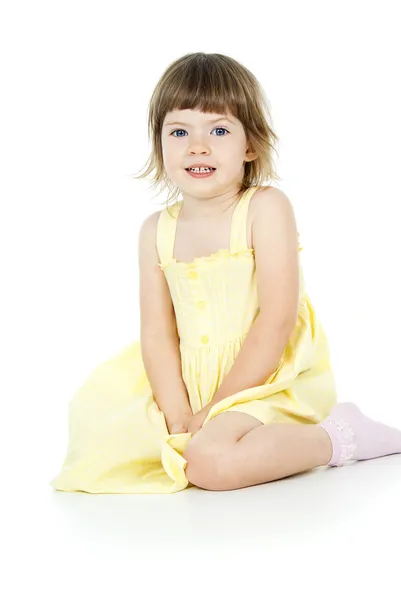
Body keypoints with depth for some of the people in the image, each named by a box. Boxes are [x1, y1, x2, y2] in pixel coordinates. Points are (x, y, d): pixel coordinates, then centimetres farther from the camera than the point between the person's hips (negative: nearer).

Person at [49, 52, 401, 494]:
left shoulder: (265, 208, -13)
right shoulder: (157, 231, 2)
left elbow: (277, 319, -18)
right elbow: (157, 331, -3)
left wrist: (217, 407, -18)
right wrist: (177, 412, -17)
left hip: (269, 380, -6)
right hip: (193, 384, 6)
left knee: (209, 462, -30)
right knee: (95, 419, 2)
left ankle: (336, 436, -8)